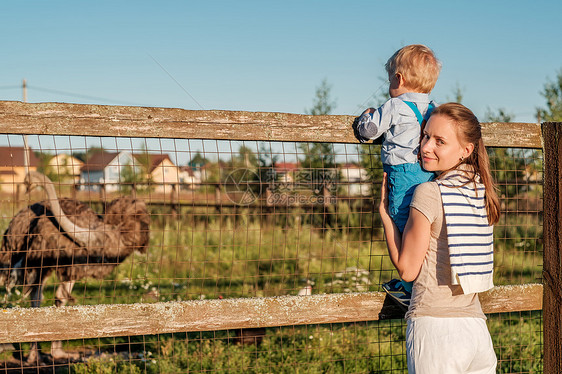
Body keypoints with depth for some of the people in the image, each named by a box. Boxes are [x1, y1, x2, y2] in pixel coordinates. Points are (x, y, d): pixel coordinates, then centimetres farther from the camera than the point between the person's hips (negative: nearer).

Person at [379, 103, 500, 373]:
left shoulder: (429, 193, -11)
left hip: (435, 328, -6)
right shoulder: (483, 192, 8)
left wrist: (385, 214, 3)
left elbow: (407, 269, -5)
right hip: (476, 326, 6)